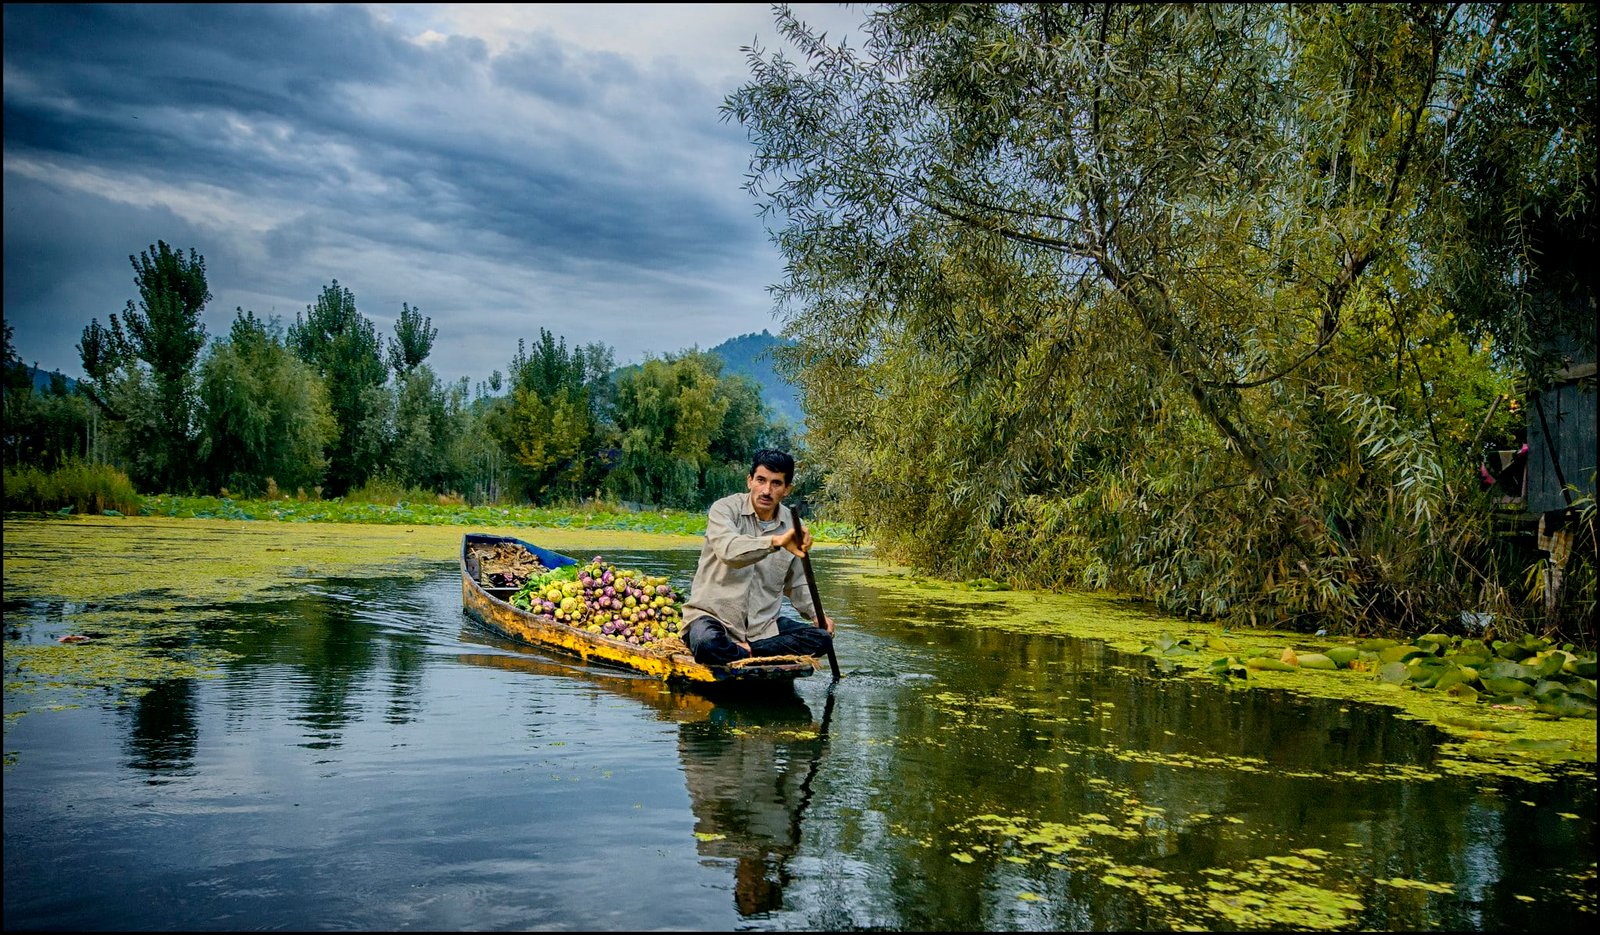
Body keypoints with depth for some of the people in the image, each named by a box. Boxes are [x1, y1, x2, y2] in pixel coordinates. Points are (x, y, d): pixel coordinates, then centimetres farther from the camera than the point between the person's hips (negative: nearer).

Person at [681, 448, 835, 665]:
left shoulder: (791, 524, 5)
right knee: (707, 645, -38)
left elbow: (795, 584, 19)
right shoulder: (725, 509, -11)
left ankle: (745, 649, -16)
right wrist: (776, 541, -48)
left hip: (764, 622, 5)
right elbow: (728, 550, -34)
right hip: (714, 614, -5)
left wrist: (816, 613, 2)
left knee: (822, 639, -15)